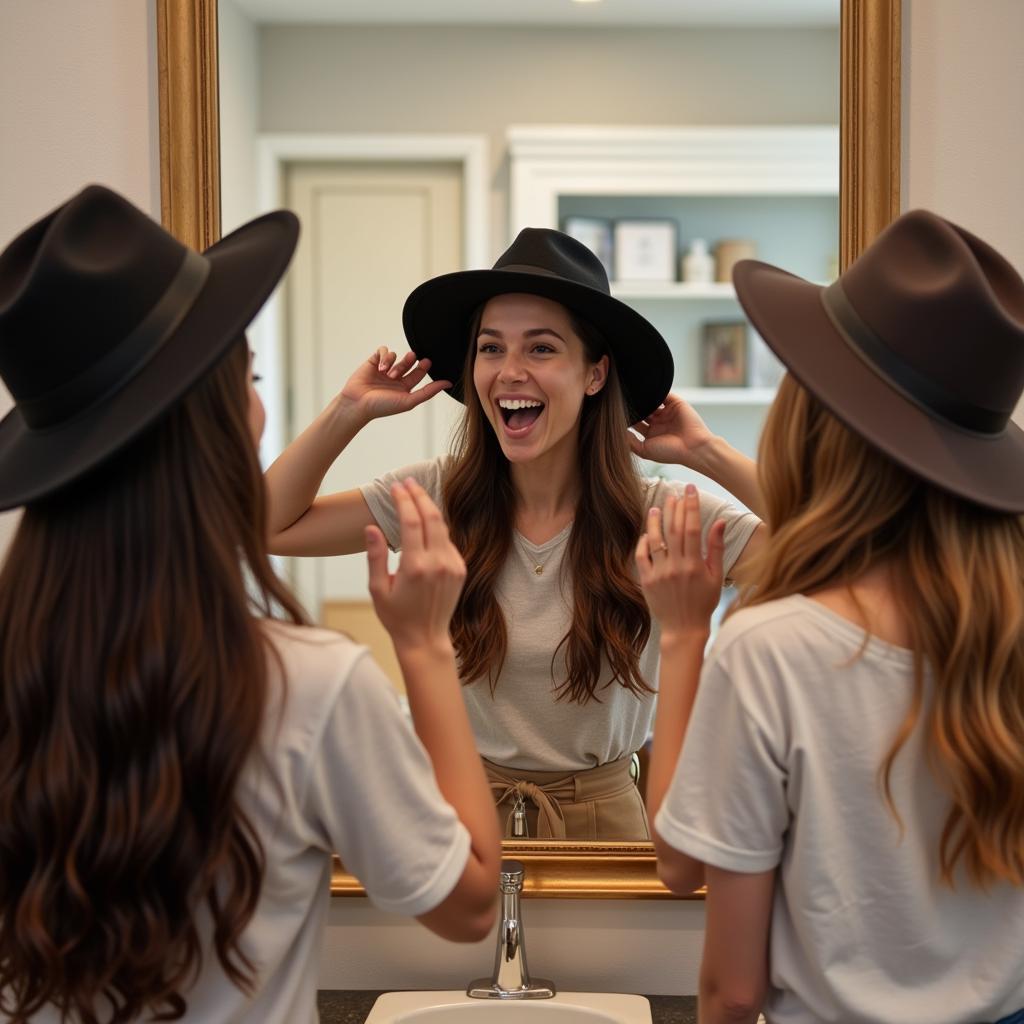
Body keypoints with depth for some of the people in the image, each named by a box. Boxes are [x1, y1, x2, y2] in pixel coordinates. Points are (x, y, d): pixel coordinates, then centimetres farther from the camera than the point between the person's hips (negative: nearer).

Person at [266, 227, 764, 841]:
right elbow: (271, 526, -5)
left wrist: (707, 453, -20)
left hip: (602, 814, -1)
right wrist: (351, 411, -11)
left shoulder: (657, 516, -14)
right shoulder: (438, 495, -7)